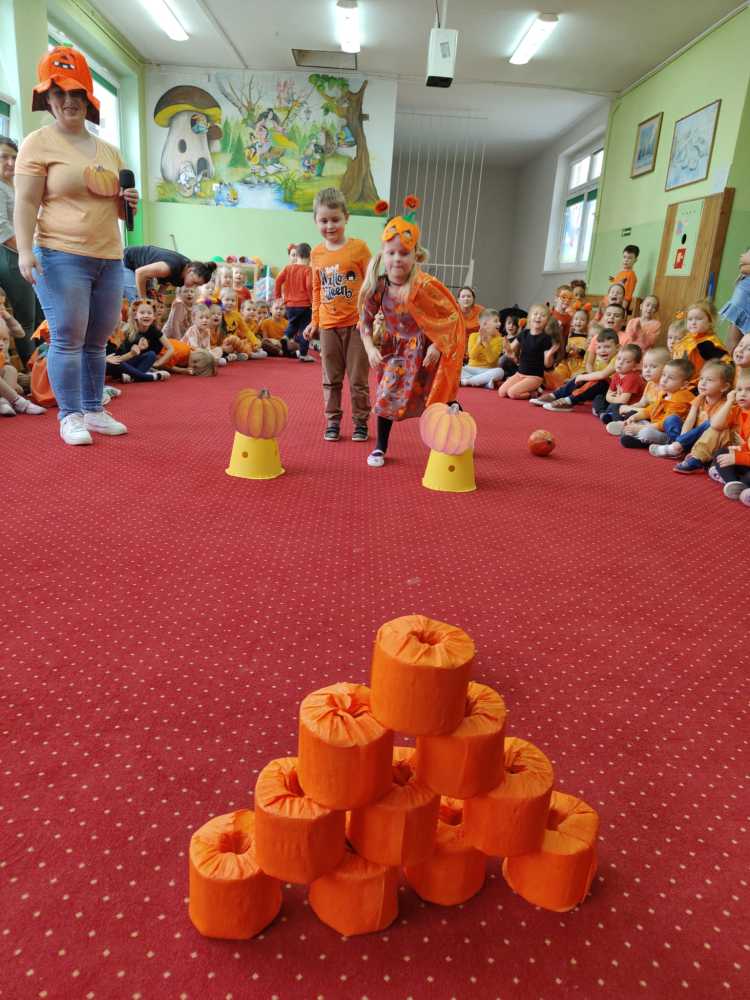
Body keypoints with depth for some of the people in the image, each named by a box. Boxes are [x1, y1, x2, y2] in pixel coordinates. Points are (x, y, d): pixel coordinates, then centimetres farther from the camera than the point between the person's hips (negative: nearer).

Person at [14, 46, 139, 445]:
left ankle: (93, 411, 18)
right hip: (61, 256, -5)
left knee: (97, 340, 8)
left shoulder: (109, 150, 19)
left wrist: (127, 202, 5)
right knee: (68, 338, -7)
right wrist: (25, 250, -19)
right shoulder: (39, 143, 1)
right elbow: (26, 203, -6)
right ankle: (70, 416, 2)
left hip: (109, 258, 6)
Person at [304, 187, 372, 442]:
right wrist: (314, 321, 13)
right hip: (328, 325, 3)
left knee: (358, 379, 4)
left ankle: (361, 422, 16)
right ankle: (332, 421, 20)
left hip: (356, 324, -3)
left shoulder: (358, 247, -4)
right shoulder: (316, 254, 6)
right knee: (331, 379, 10)